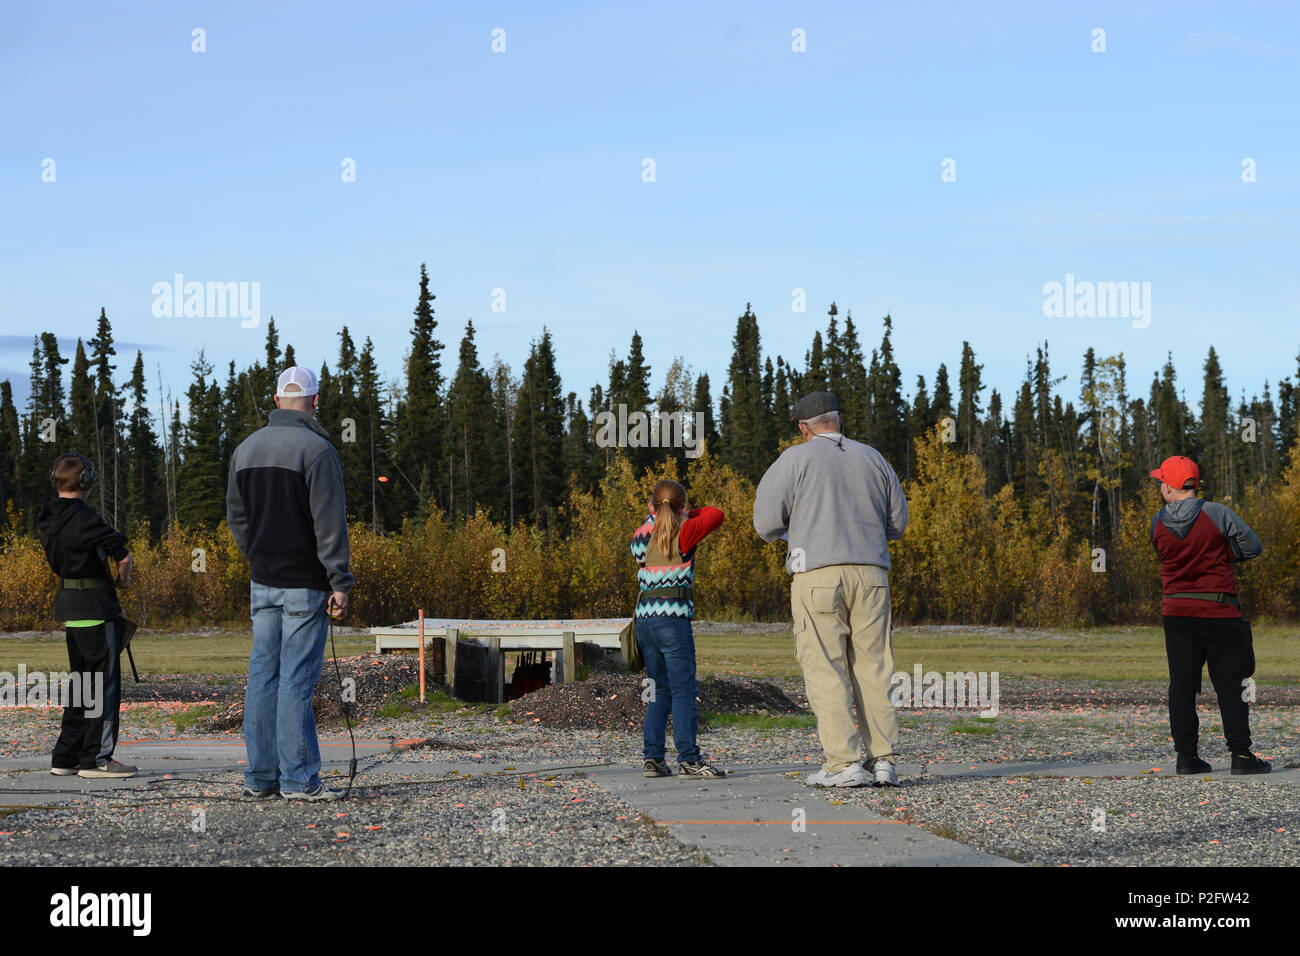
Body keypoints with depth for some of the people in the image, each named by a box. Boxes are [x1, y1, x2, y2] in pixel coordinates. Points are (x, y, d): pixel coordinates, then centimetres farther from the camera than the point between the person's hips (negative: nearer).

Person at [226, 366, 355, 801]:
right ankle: (299, 778, -5)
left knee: (263, 675, 9)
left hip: (262, 583, 6)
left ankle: (260, 775, 11)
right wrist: (339, 582, -14)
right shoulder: (317, 449, -11)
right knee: (297, 677, -6)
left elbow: (236, 516, 16)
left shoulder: (246, 449, 11)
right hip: (305, 584, -6)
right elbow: (329, 522, -14)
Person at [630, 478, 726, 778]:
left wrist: (653, 514, 28)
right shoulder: (682, 533, -3)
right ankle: (689, 759, -11)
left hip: (644, 618, 6)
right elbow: (716, 516, 8)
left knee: (659, 692, 11)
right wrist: (688, 514, 20)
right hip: (673, 617, -6)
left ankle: (653, 758, 7)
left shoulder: (640, 536, 13)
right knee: (684, 691, -6)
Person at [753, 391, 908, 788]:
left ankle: (844, 762, -10)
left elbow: (766, 525, -2)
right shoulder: (872, 459, 13)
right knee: (872, 667, 7)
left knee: (825, 669, -3)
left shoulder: (795, 460, 1)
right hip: (871, 574, 4)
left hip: (818, 573, -4)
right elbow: (897, 523, 19)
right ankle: (883, 759, 2)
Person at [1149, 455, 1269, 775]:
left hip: (1176, 613, 3)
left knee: (1182, 685, 7)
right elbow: (1252, 547, -4)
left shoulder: (1157, 524, 0)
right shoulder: (1217, 514, -10)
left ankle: (1186, 755, 5)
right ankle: (1240, 754, 1)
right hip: (1219, 612, -3)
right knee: (1231, 685, 3)